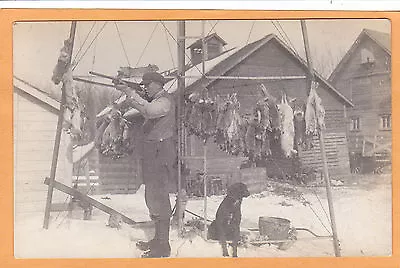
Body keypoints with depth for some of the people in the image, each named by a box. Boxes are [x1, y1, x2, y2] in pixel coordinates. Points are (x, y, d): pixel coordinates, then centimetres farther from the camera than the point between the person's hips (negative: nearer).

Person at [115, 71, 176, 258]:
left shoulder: (165, 101, -14)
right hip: (154, 150, 11)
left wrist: (130, 93, -29)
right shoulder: (155, 99, 19)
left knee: (158, 197, -8)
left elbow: (148, 110, -32)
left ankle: (162, 247, -3)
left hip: (160, 150, -11)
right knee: (153, 196, 16)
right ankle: (158, 239, 28)